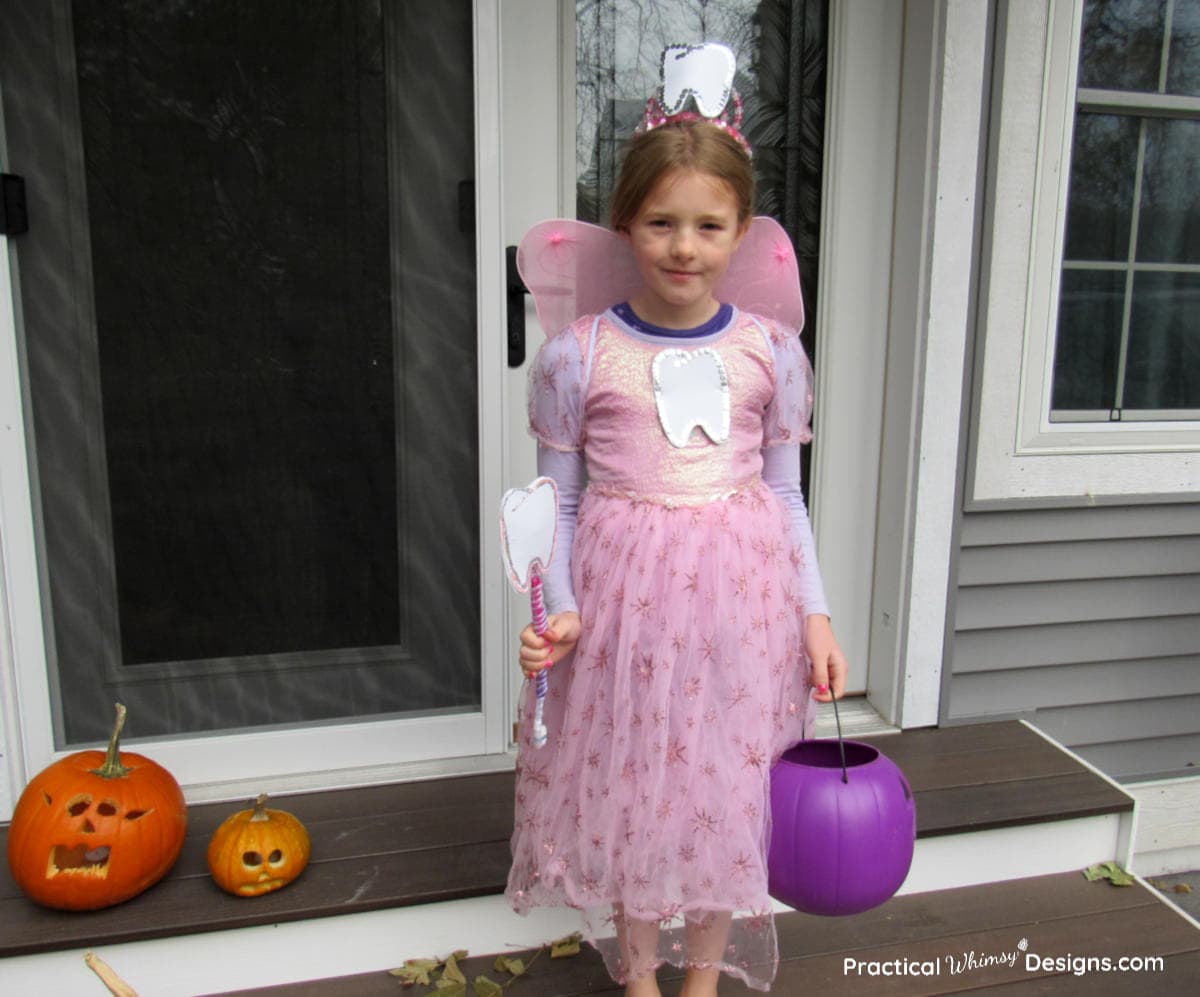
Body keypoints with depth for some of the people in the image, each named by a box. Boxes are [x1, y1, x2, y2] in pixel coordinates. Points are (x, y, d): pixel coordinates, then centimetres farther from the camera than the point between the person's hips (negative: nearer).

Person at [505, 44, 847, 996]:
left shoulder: (771, 351, 0)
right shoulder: (576, 357, -5)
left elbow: (785, 496, 7)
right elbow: (560, 502, 1)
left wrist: (815, 614, 3)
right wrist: (559, 610, -11)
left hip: (741, 593, 2)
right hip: (625, 593, -1)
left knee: (726, 790, 14)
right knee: (631, 790, 12)